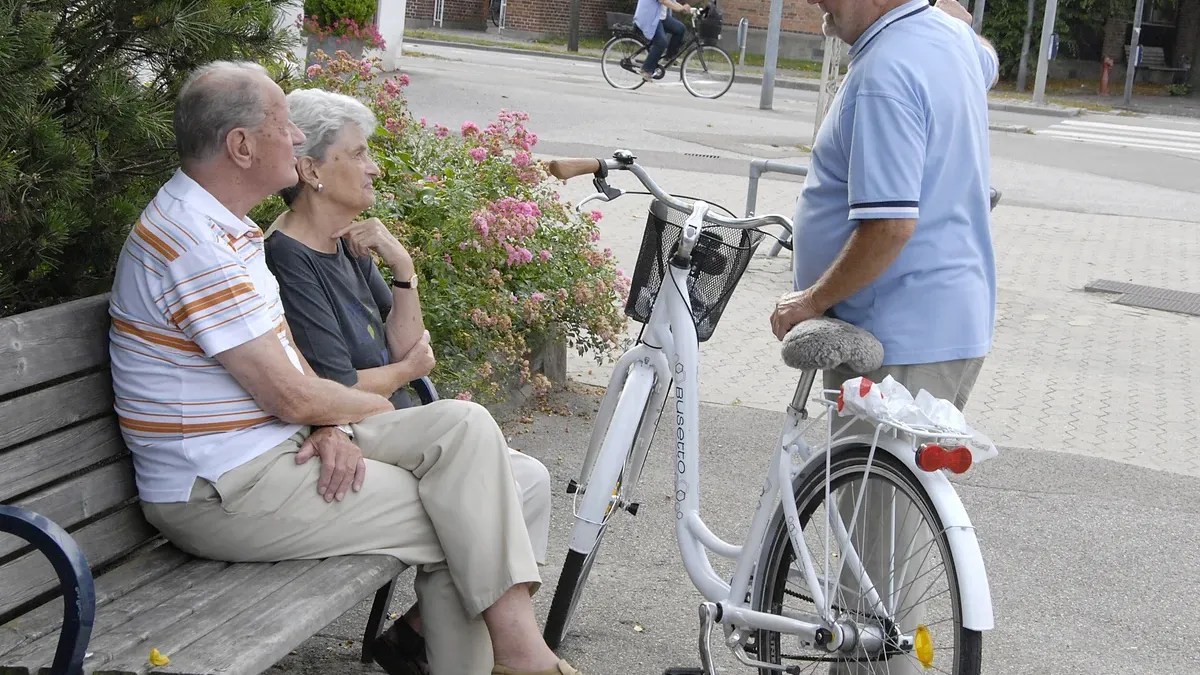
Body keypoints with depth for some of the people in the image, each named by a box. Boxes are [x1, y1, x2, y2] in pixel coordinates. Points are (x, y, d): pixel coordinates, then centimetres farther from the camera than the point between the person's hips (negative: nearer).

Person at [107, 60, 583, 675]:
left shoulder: (223, 225, 15)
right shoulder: (193, 244, -21)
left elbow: (285, 359, 13)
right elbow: (289, 396, -21)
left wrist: (330, 425, -7)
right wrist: (377, 407, -1)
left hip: (284, 442, 10)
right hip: (221, 494, -10)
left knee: (464, 426, -7)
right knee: (450, 523, -13)